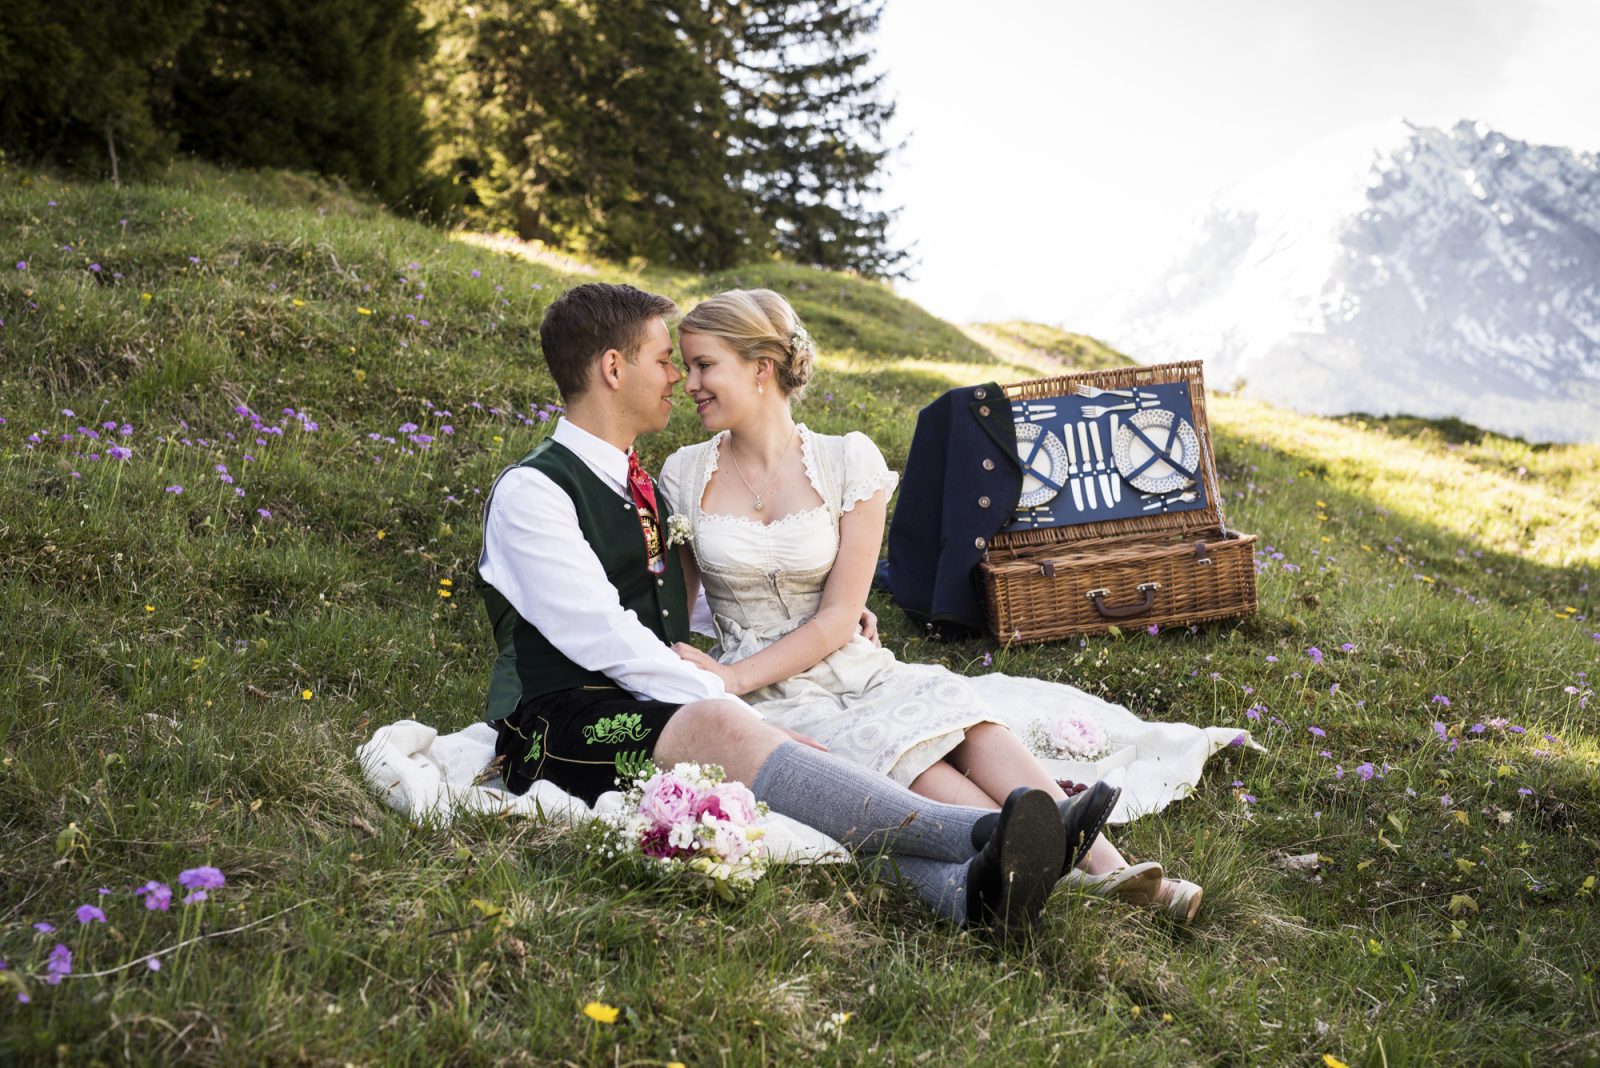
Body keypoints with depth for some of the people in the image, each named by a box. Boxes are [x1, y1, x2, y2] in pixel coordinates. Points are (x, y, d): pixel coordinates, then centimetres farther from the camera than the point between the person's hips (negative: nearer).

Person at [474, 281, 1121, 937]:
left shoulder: (640, 488, 24)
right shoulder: (530, 490, -4)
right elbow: (602, 637, -14)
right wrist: (726, 701, -20)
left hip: (654, 709, 7)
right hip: (560, 726, -7)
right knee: (718, 726, -37)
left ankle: (958, 884, -53)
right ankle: (977, 832, -48)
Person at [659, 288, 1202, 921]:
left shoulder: (847, 461, 0)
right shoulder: (685, 475, 5)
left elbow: (837, 618, -5)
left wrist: (731, 678, -16)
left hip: (852, 668, 1)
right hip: (771, 701, -1)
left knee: (950, 709, -30)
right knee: (895, 748, -31)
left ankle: (1107, 868, -42)